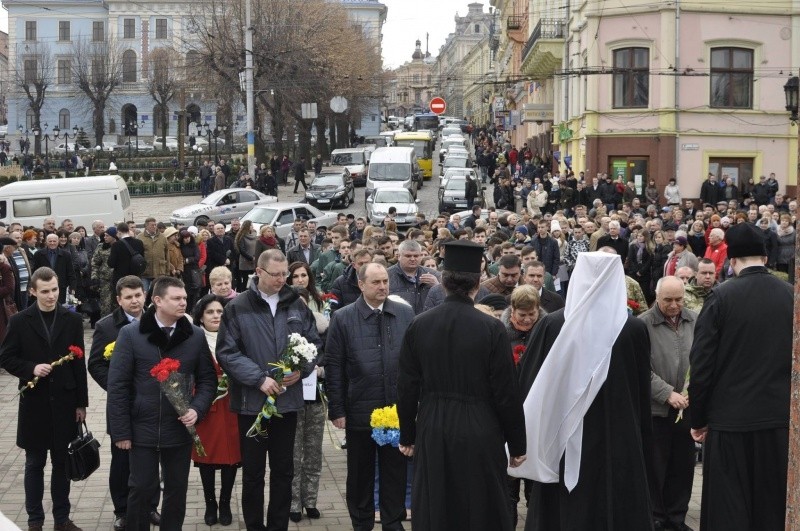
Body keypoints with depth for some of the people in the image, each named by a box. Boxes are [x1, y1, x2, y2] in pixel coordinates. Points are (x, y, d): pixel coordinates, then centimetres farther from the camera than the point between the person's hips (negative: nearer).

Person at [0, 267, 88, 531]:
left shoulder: (72, 320, 1)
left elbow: (79, 363, 3)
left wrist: (81, 402, 2)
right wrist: (31, 369, -17)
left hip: (64, 401, 1)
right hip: (34, 402, -1)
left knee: (62, 462, 10)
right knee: (35, 463, 8)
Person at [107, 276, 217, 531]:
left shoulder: (195, 336, 1)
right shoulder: (130, 334, -7)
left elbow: (208, 379, 7)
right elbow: (117, 386, -6)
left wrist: (197, 409, -11)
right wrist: (120, 431, -9)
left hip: (180, 429, 2)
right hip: (142, 429, -2)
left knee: (177, 491, 11)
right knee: (141, 489, 6)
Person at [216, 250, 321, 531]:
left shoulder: (297, 305, 5)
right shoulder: (237, 307, -6)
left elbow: (314, 342, 9)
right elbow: (226, 352, -10)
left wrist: (301, 369, -10)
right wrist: (259, 379, -18)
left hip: (288, 399, 3)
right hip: (252, 400, -3)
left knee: (283, 469, 11)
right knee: (253, 471, 7)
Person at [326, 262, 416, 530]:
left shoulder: (405, 314, 2)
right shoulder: (343, 318, -3)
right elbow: (334, 367, -2)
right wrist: (337, 410, -5)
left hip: (398, 408, 1)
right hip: (359, 410, -1)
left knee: (395, 472, 9)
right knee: (360, 473, 11)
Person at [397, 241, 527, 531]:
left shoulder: (419, 325, -4)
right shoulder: (492, 328, -14)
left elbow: (406, 388, 2)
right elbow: (506, 393, -9)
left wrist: (408, 436, 15)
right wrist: (517, 444, 2)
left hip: (432, 434, 3)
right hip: (479, 435, -3)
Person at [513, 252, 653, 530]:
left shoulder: (551, 324, -8)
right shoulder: (635, 329, -8)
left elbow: (527, 382, 0)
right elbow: (644, 390, 2)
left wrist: (523, 441, 12)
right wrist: (643, 440, 13)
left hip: (562, 442, 1)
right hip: (618, 442, -1)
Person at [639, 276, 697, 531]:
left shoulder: (695, 321, 4)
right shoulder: (643, 324, -9)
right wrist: (668, 394, -19)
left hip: (688, 406, 4)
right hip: (656, 407, -4)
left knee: (683, 464, 12)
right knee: (655, 466, 6)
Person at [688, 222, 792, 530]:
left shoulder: (721, 297, -11)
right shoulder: (790, 295, -3)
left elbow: (702, 363, -9)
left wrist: (698, 418, 1)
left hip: (730, 417, -3)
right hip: (781, 417, 3)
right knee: (772, 506, 13)